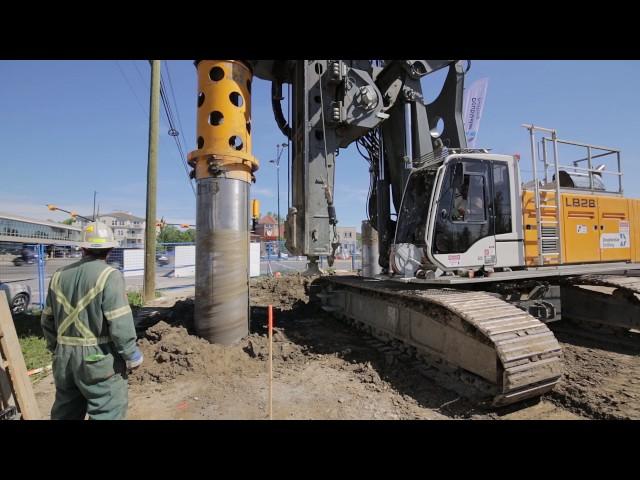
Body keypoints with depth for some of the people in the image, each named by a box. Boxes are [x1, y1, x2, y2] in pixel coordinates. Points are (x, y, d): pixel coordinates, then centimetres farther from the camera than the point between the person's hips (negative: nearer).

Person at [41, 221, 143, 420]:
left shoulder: (60, 275, 5)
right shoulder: (109, 275, -18)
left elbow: (47, 319, 13)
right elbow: (120, 323, -21)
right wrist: (132, 356, -10)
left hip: (64, 357, 7)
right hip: (99, 358, -7)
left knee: (65, 412, 24)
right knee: (107, 412, 4)